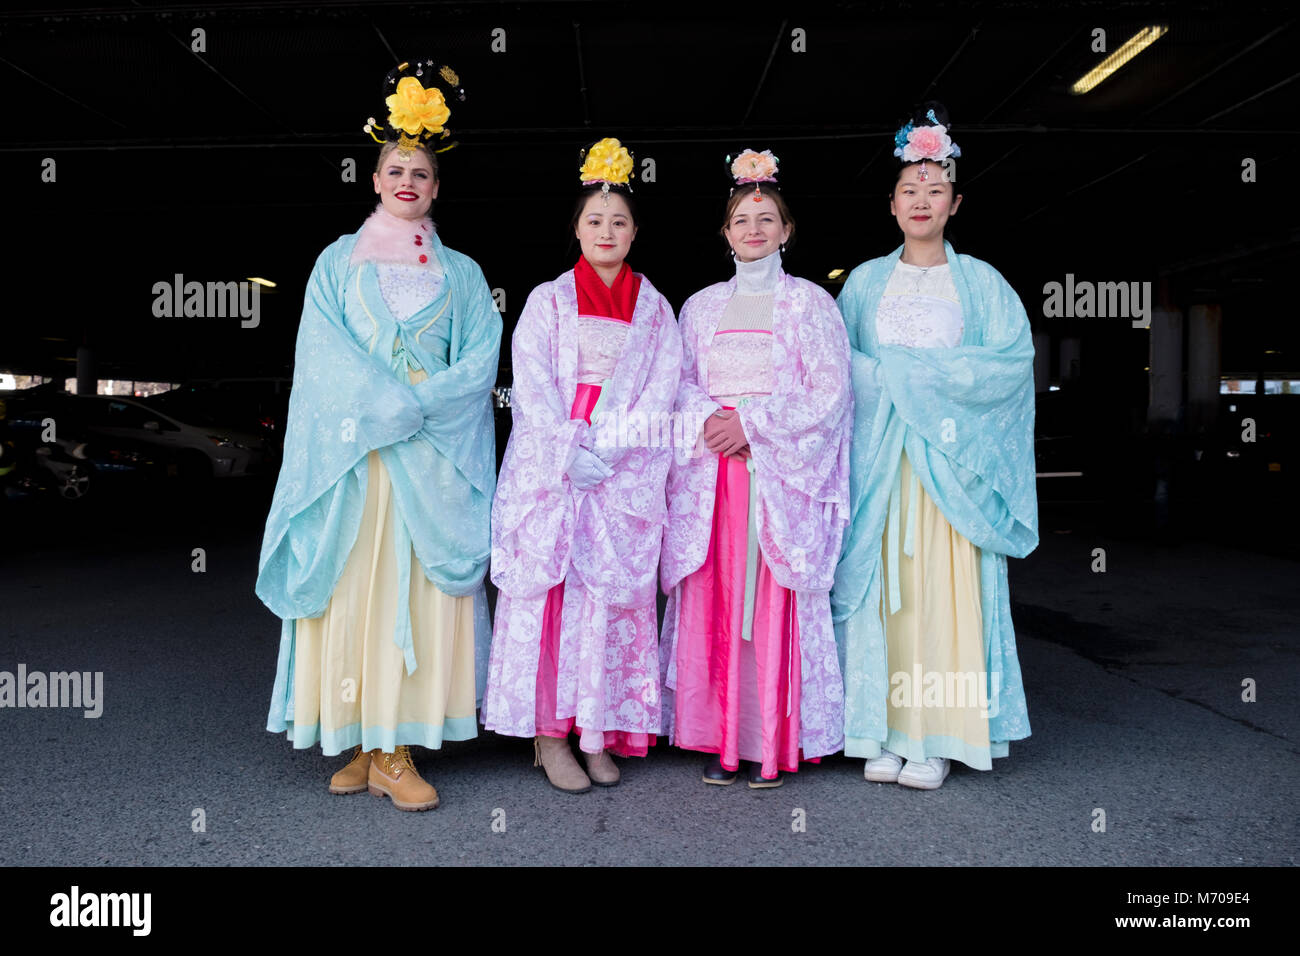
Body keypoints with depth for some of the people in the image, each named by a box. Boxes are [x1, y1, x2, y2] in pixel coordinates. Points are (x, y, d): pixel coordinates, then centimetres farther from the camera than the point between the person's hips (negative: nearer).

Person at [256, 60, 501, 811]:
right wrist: (386, 403, -13)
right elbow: (323, 356, 0)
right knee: (353, 590, -1)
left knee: (421, 593, -4)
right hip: (353, 453, 0)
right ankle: (362, 744, 9)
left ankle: (397, 753, 1)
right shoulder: (339, 262, 12)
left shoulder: (461, 273, 14)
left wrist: (415, 404, -12)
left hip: (435, 459, 0)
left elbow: (481, 361, 2)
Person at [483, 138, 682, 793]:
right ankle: (549, 733, 1)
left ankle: (597, 732, 6)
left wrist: (607, 451, -10)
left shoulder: (654, 310, 14)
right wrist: (572, 450, -13)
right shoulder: (547, 300, 12)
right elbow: (532, 385, 1)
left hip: (625, 475, 1)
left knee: (611, 592, -1)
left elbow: (659, 394, 4)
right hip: (550, 467, -1)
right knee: (549, 588, -6)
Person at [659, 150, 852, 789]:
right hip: (711, 471, 3)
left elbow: (831, 390, -2)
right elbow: (679, 382, 12)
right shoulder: (702, 306, 16)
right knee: (712, 601, -1)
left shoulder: (809, 302, 6)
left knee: (776, 603, -5)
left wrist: (753, 421, -12)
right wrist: (710, 420, -10)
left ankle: (772, 743, 4)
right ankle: (721, 739, 8)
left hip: (783, 471, -3)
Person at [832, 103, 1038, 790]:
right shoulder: (865, 281, 15)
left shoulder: (981, 282, 11)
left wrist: (918, 371, -10)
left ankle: (937, 738, 2)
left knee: (945, 590, -6)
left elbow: (1013, 359, -3)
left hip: (951, 458, -1)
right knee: (880, 587, -2)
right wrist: (883, 378, -11)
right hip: (877, 457, 1)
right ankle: (883, 732, 5)